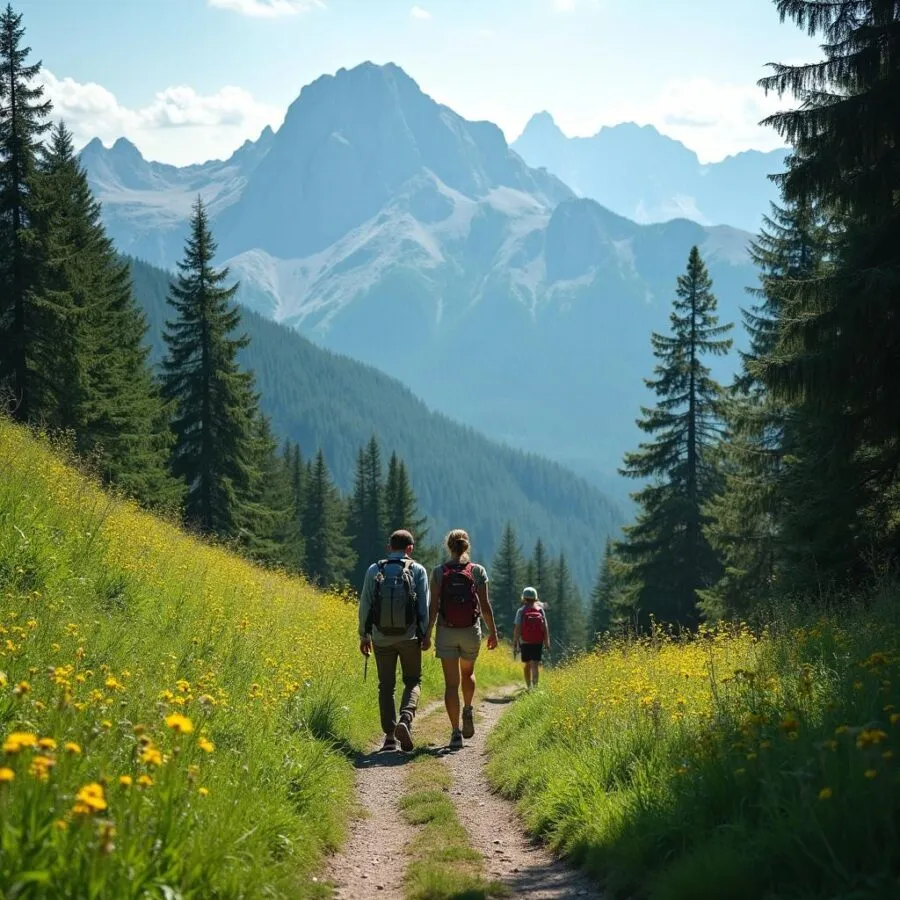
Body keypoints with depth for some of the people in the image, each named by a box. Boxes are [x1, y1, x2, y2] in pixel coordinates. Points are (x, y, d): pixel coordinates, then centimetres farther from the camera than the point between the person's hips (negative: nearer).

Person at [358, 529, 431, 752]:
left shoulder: (374, 570, 3)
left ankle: (389, 736, 6)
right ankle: (405, 719, -14)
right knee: (412, 681, 12)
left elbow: (365, 605, 3)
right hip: (409, 637, -1)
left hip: (382, 638, 1)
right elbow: (424, 606, -3)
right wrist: (426, 635, 5)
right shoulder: (418, 570, 0)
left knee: (386, 686, 11)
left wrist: (363, 636, 10)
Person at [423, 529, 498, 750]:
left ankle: (455, 732, -5)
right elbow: (485, 605, -3)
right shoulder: (478, 571, -2)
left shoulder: (439, 571, -2)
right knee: (468, 673, 29)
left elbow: (434, 605, -6)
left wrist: (428, 634, -2)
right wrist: (493, 632, 6)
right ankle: (468, 712, 15)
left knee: (451, 683, 1)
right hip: (471, 631, 1)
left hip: (446, 632, -1)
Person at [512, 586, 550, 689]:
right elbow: (545, 627, 0)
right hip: (538, 642, 0)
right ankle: (535, 685, -24)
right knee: (535, 665, -5)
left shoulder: (521, 611, -4)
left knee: (527, 665, 15)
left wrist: (514, 643, -5)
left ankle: (529, 687, 23)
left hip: (525, 642, 0)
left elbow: (517, 628, -8)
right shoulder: (540, 610, 1)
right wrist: (547, 642, 7)